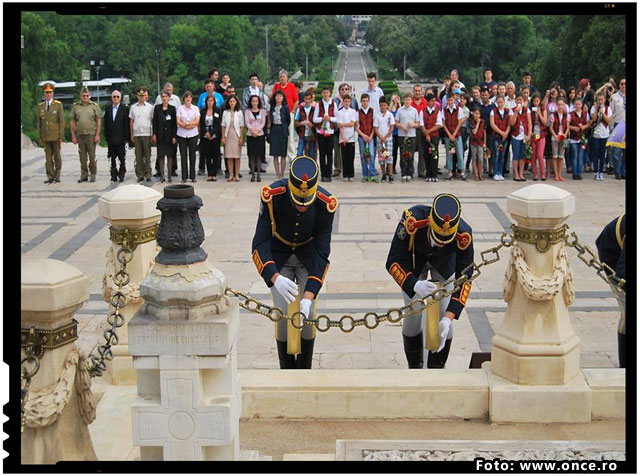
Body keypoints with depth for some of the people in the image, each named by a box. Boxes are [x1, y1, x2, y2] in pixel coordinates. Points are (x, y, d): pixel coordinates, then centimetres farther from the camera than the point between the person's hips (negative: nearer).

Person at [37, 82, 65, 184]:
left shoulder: (58, 105, -2)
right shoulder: (40, 106, 9)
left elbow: (62, 121, -5)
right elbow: (39, 122, 11)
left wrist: (61, 136, -10)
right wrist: (39, 137, 6)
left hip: (55, 136, -3)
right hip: (45, 136, 3)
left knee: (57, 156, 4)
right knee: (48, 157, 1)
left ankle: (57, 176, 14)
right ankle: (50, 177, 3)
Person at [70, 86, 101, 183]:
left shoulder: (94, 105, 3)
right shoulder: (75, 106, 8)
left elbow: (99, 121, 1)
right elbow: (72, 122, 10)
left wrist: (97, 135, -6)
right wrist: (73, 136, 5)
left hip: (91, 134, -2)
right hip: (80, 135, 2)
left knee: (92, 155, -1)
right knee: (82, 156, 5)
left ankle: (93, 175, 9)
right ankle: (84, 175, 12)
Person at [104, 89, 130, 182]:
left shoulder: (124, 108, -2)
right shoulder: (107, 108, 10)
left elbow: (127, 124, -3)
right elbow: (106, 123, 10)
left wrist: (126, 138, -8)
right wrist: (106, 136, 4)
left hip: (121, 138, -4)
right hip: (110, 138, 4)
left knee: (122, 159, 0)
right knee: (112, 158, 7)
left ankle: (121, 175, 9)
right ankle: (114, 175, 13)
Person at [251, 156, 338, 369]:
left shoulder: (325, 204, -29)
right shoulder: (272, 197, -32)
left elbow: (321, 253, -25)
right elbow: (259, 245, -29)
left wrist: (308, 296, -34)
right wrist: (275, 278, -46)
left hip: (309, 256, 1)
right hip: (279, 257, 0)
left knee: (308, 314, -8)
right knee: (284, 314, -8)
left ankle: (305, 370, 12)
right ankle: (286, 372, 10)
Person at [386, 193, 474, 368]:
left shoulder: (463, 235, -39)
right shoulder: (412, 220, -43)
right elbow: (392, 262, -34)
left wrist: (448, 318, -40)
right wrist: (414, 285, -52)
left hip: (445, 260, 1)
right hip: (414, 255, 0)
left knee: (443, 315, -4)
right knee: (413, 313, -2)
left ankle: (436, 369, 17)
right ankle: (415, 367, 21)